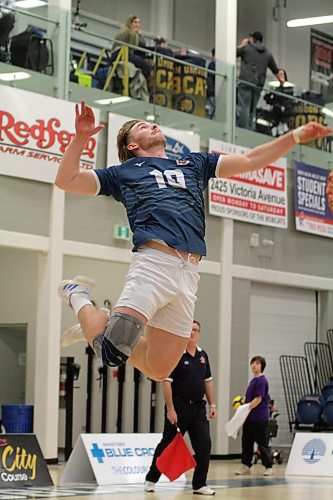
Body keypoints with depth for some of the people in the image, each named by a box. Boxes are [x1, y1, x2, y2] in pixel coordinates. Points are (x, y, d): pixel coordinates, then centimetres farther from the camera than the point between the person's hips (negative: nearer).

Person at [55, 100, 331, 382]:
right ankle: (79, 298, 13)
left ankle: (99, 327, 27)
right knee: (112, 351, -17)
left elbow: (250, 161, 30)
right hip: (154, 261, -4)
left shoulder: (194, 164, 31)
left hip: (190, 272, 4)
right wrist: (81, 137, 3)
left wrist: (296, 136, 22)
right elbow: (66, 181, 16)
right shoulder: (125, 172, 21)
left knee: (159, 370, 2)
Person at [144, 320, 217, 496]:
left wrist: (212, 404, 9)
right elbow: (166, 382, -14)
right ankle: (151, 479, 19)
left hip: (198, 407, 6)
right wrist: (170, 409, -18)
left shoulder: (203, 355, 11)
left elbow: (208, 381, 17)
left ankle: (200, 484, 4)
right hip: (178, 406, -5)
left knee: (204, 445, -4)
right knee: (168, 444, 3)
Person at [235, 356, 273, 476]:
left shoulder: (261, 380, -13)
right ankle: (246, 466, 14)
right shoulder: (253, 380, 14)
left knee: (263, 443, -1)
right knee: (246, 442, 9)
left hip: (259, 418, -9)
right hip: (249, 418, 9)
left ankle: (268, 467, 8)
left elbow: (258, 399, -18)